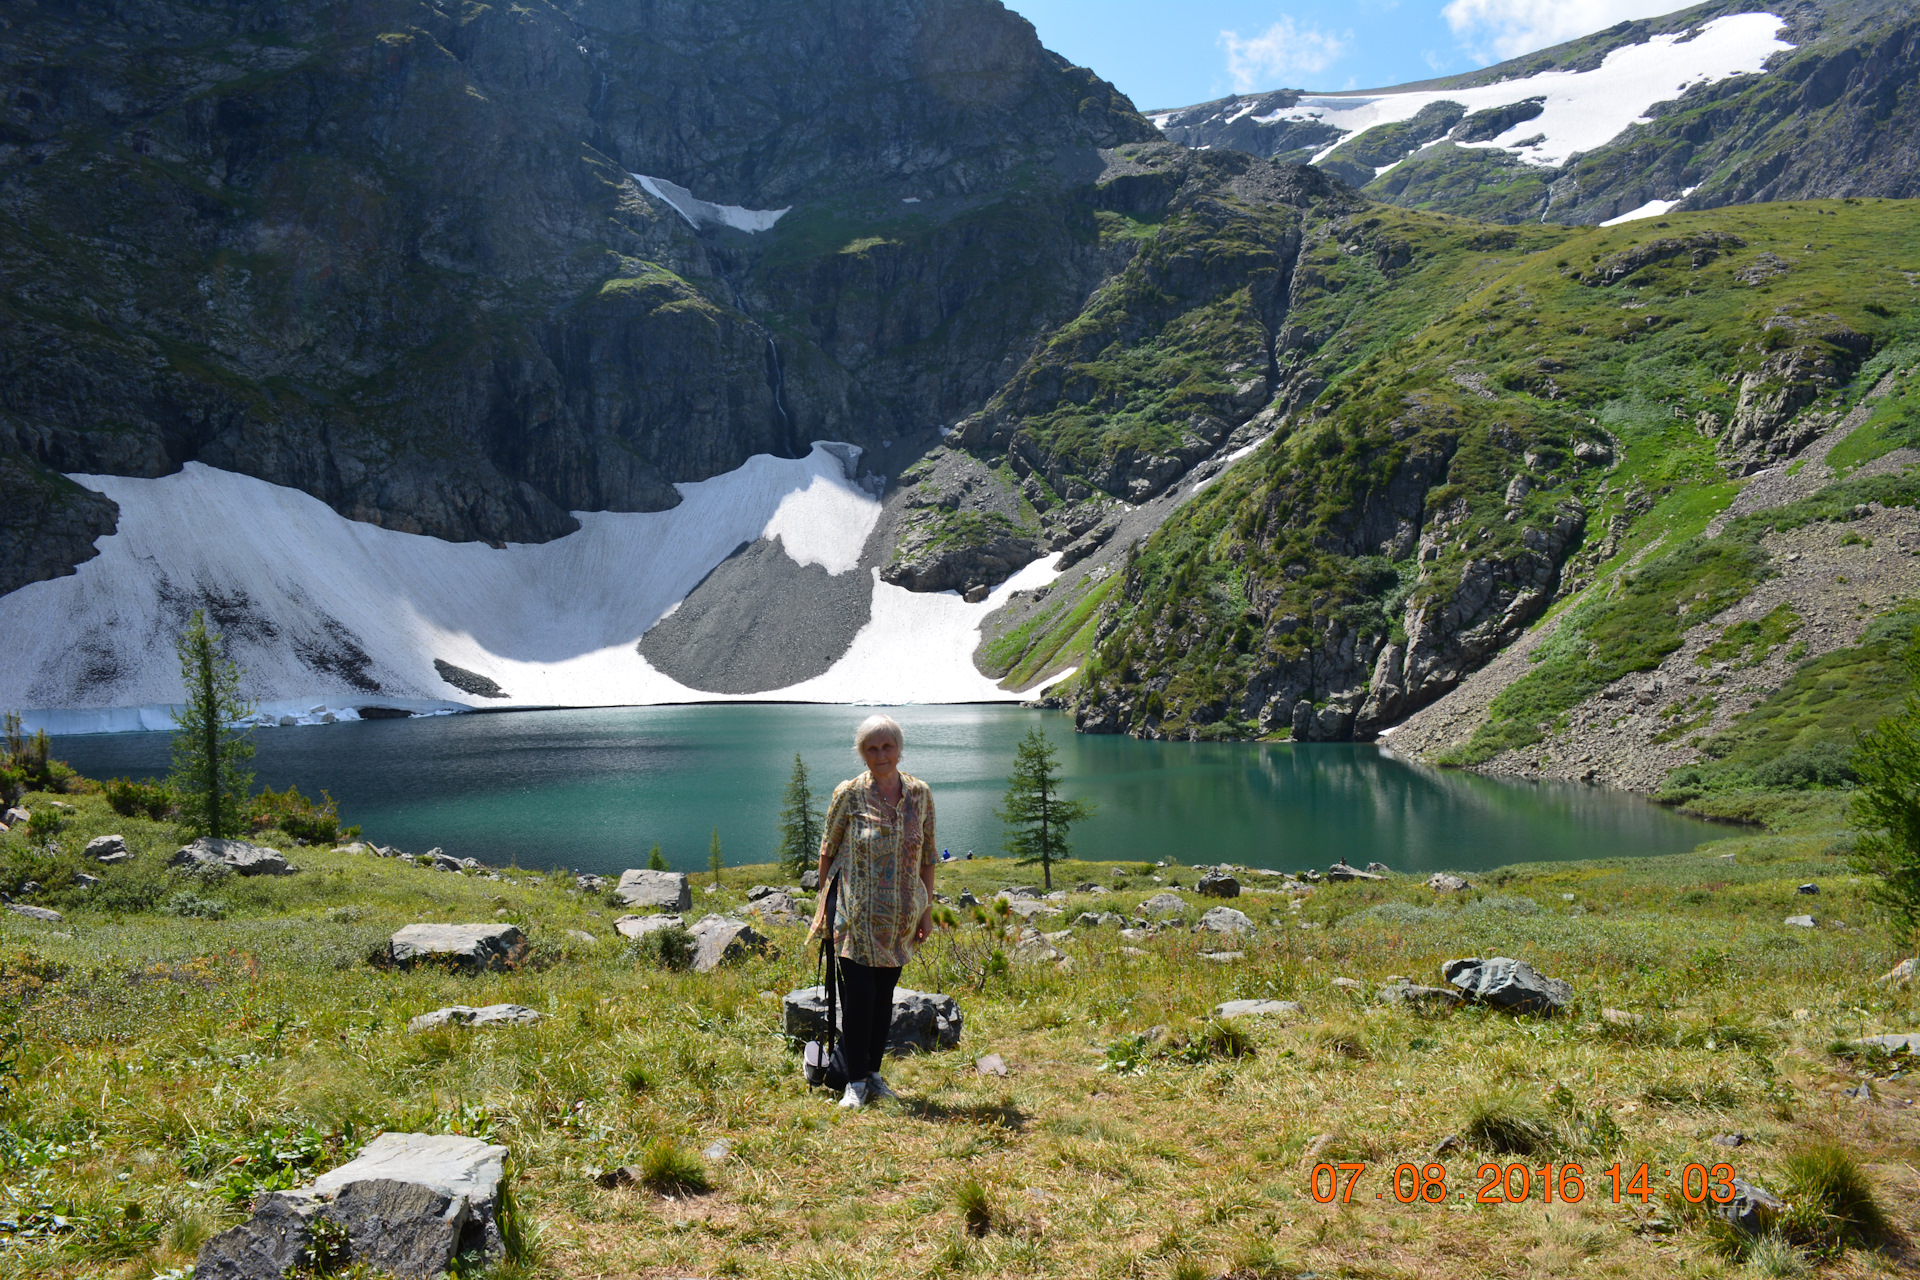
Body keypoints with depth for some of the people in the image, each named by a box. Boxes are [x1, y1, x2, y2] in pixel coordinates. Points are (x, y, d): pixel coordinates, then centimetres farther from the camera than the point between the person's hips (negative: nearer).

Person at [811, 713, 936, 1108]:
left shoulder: (920, 794, 1)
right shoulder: (849, 794, -8)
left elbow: (927, 856, 9)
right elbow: (828, 851, 3)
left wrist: (927, 909, 8)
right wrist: (824, 905, 4)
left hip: (900, 917, 3)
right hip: (856, 913, -3)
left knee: (884, 995, 11)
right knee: (858, 994, -7)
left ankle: (874, 1074, 24)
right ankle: (856, 1082, 5)